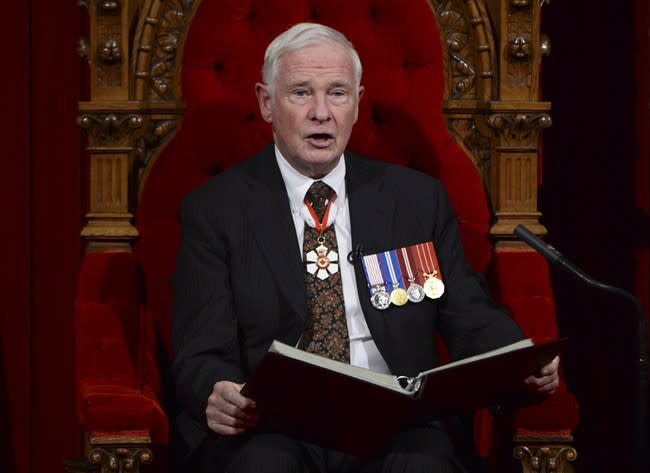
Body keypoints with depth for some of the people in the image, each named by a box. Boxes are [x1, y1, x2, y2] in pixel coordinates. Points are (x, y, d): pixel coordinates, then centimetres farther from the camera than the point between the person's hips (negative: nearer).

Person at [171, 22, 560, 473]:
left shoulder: (418, 197, 14)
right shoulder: (213, 210, 7)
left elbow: (470, 318, 13)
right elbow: (202, 355, 0)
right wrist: (218, 396, -26)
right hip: (273, 432, -2)